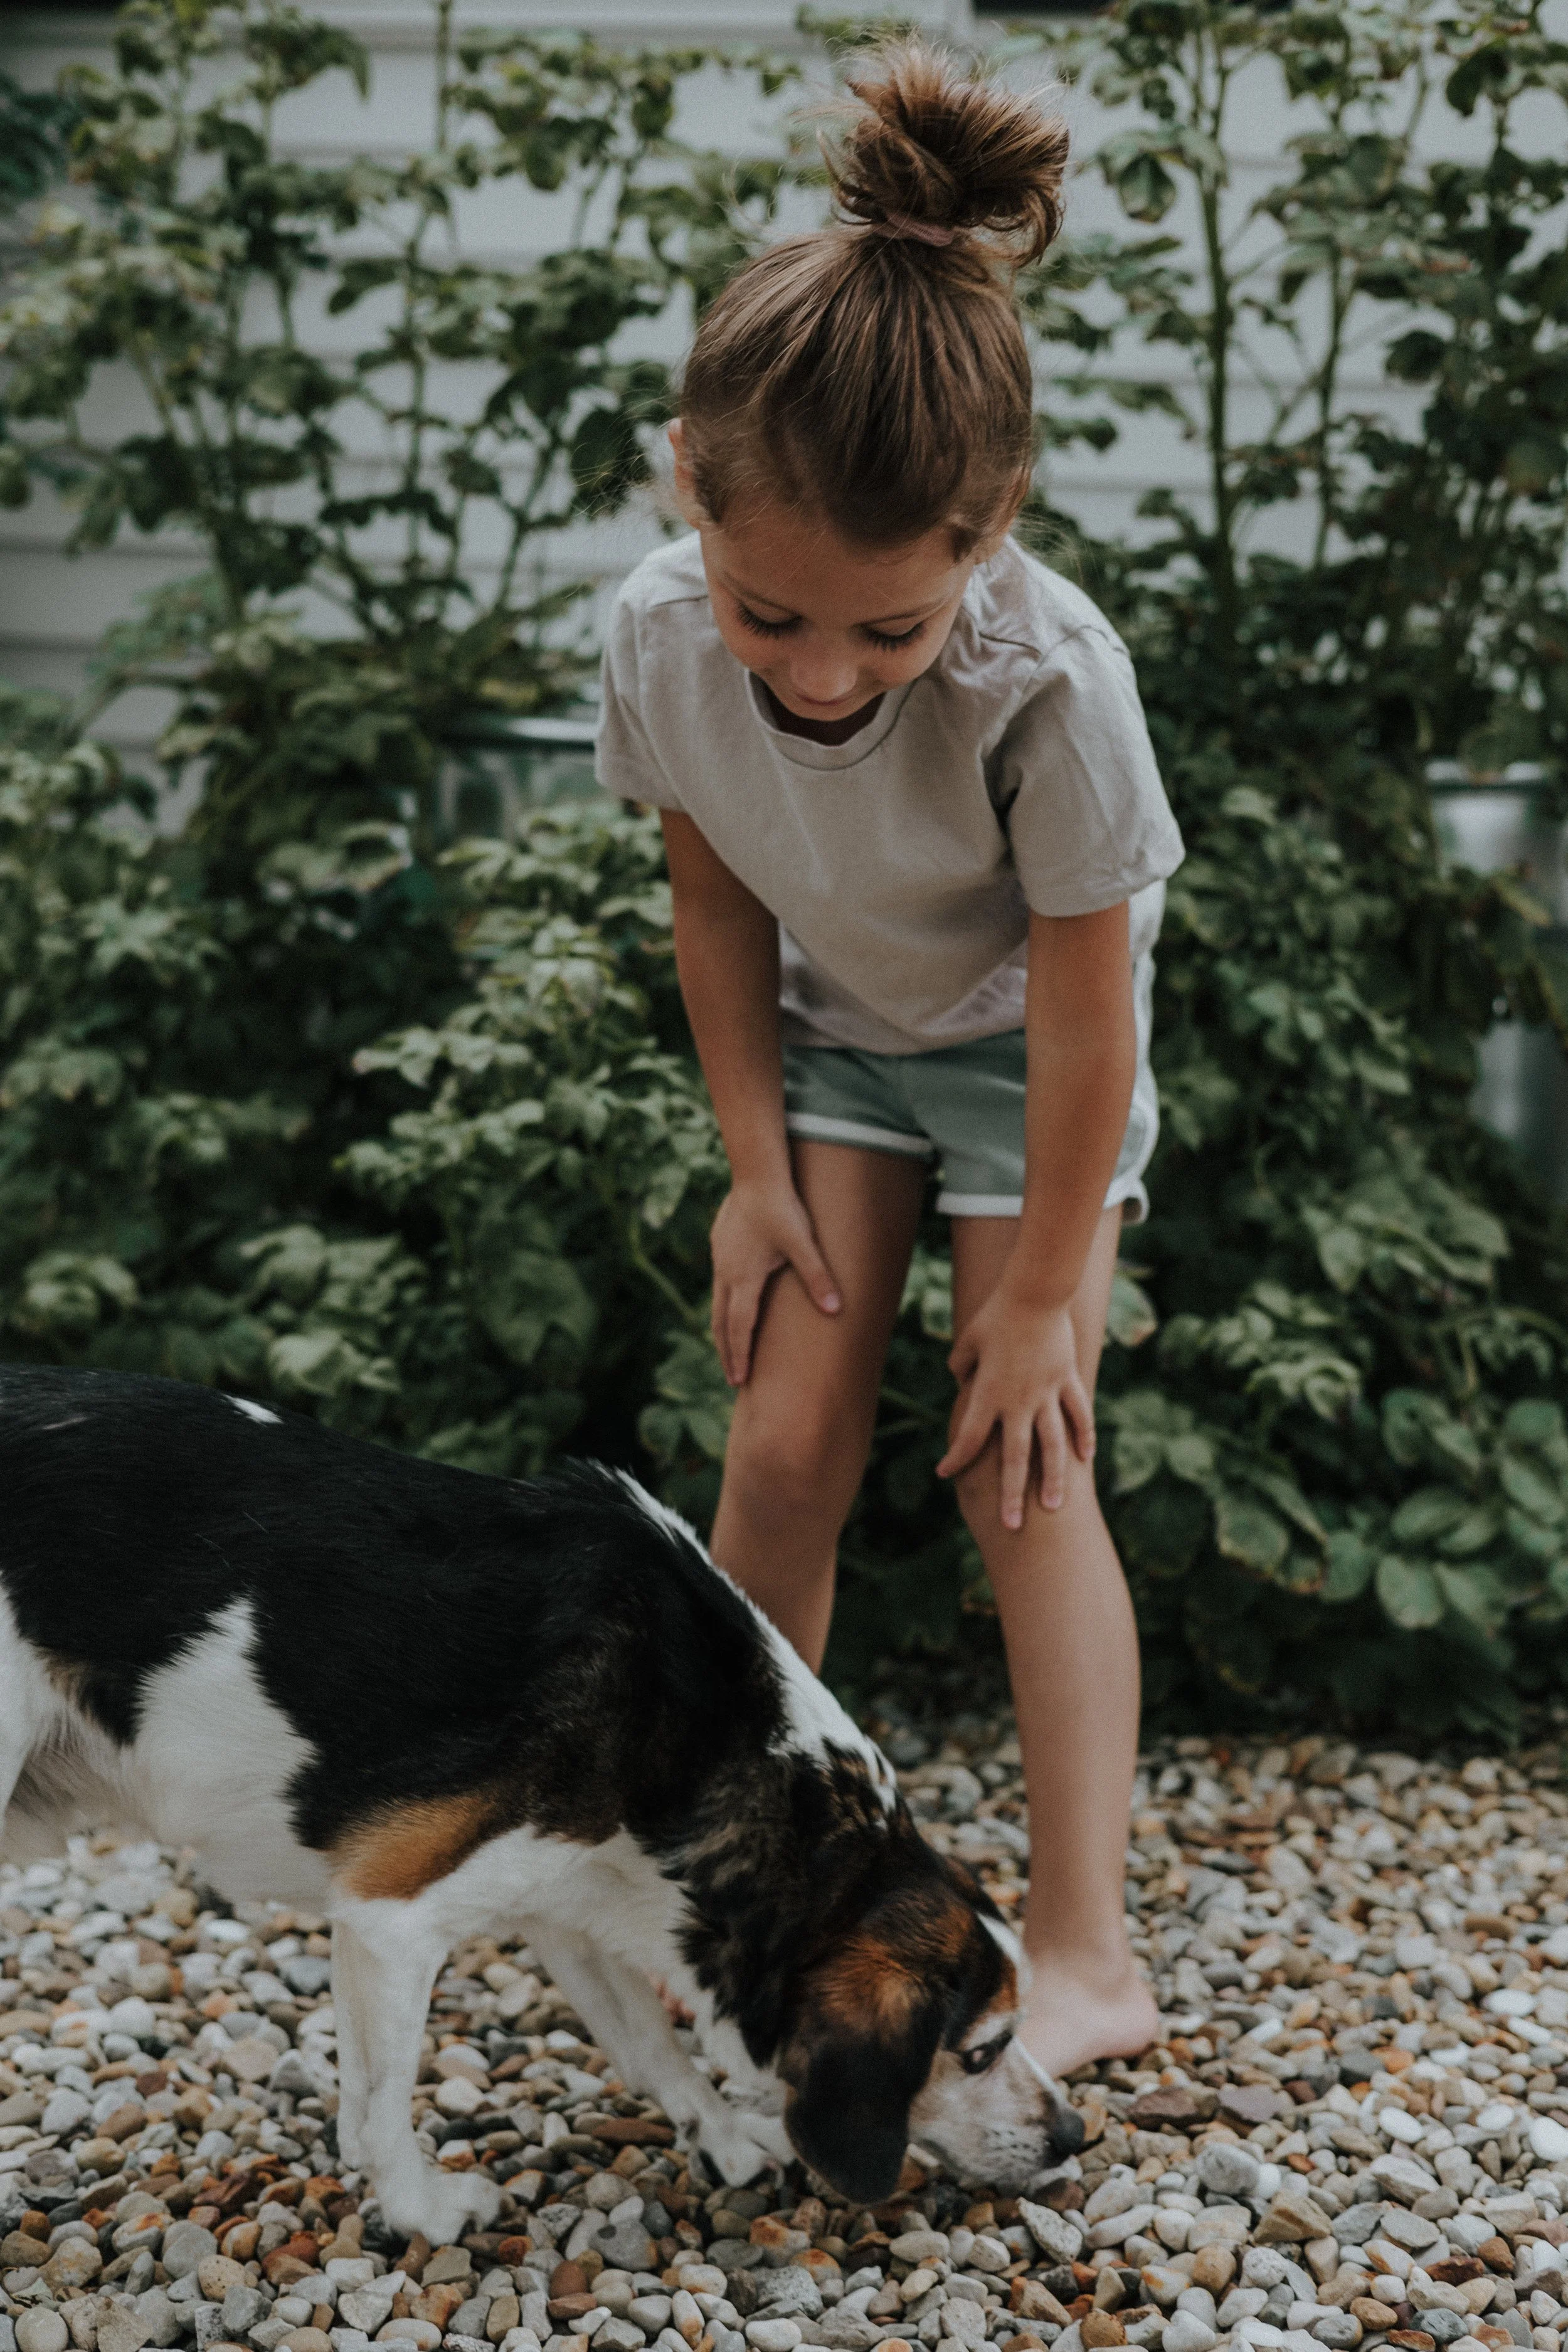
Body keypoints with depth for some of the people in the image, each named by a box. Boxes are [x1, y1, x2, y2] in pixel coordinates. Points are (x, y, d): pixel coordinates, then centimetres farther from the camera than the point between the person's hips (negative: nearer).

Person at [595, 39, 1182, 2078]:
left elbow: (1086, 1017, -26)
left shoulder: (1049, 681, -38)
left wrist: (1042, 1284, -17)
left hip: (1026, 1044, -3)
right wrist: (759, 1167, -5)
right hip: (833, 1031, 3)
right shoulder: (662, 628, -26)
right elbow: (717, 904, -7)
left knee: (1022, 1471, -8)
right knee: (785, 1447, -4)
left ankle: (1086, 1956, -3)